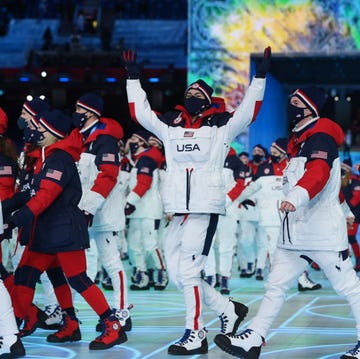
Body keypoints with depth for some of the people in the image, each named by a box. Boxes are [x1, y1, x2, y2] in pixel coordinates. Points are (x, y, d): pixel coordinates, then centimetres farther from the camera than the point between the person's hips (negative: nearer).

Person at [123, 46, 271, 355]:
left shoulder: (221, 127, 3)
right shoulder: (170, 126, 15)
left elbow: (248, 112, -5)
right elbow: (140, 112, 21)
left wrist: (260, 76, -9)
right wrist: (133, 76, 20)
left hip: (206, 209, -6)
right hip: (178, 210, 6)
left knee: (188, 272, -10)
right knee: (177, 275, 6)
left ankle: (195, 336, -1)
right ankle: (229, 310, 20)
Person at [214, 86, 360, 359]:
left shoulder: (320, 138, -13)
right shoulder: (299, 138, 18)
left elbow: (318, 173, -31)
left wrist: (296, 197, -46)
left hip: (323, 230, -10)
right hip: (296, 231, 10)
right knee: (276, 285, 7)